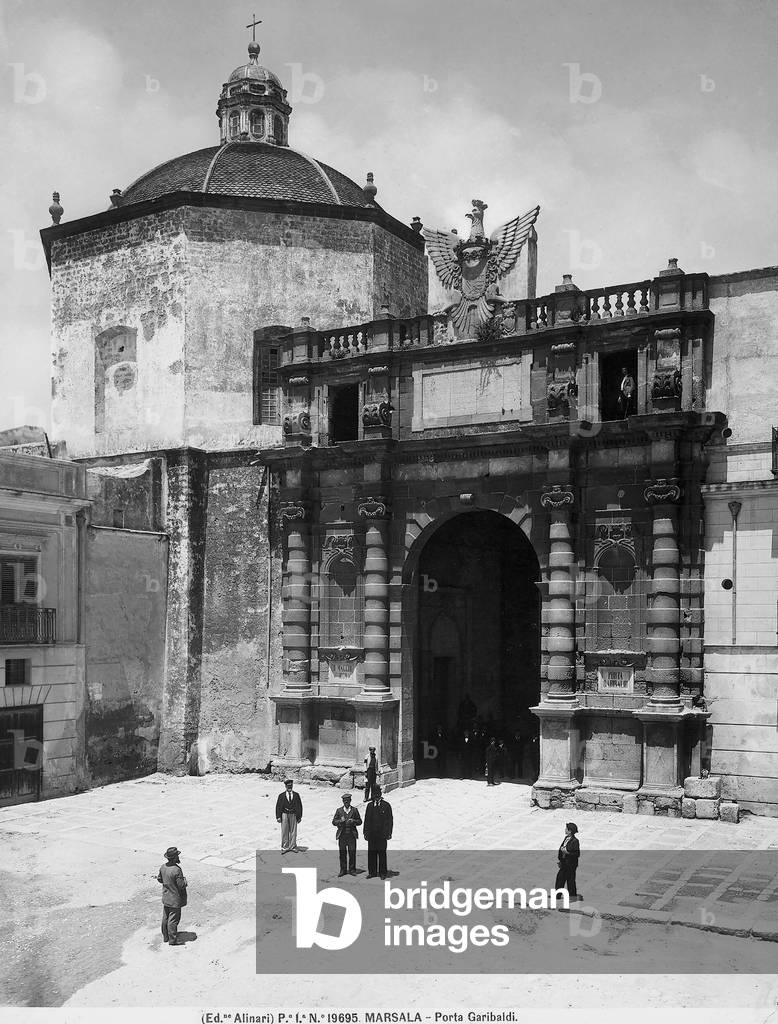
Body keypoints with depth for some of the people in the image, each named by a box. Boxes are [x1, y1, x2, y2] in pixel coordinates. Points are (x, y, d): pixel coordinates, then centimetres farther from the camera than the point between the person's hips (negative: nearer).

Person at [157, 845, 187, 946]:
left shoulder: (163, 867, -5)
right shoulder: (176, 870, -29)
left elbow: (159, 879, 10)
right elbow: (181, 885, -24)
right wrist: (184, 880, -4)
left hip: (165, 898, 8)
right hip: (175, 900, -8)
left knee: (165, 918, 19)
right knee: (173, 919, 4)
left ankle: (165, 936, 33)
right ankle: (172, 940, 14)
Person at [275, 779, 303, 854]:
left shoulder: (296, 795, 5)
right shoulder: (281, 795, 3)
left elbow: (299, 806, 7)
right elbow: (278, 806, 2)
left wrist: (299, 817, 3)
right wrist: (278, 817, -6)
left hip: (293, 815, 1)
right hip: (284, 814, -1)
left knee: (293, 831, 4)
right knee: (284, 832, 2)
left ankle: (292, 847, 13)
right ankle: (284, 847, 9)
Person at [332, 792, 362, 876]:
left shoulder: (354, 810, 8)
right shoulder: (339, 810, 9)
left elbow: (360, 821, 9)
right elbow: (334, 821, 6)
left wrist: (353, 821, -11)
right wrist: (340, 821, -13)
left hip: (351, 835, -1)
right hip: (342, 835, 1)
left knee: (352, 853, -1)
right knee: (342, 853, 2)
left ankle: (352, 869, 10)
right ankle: (343, 870, 11)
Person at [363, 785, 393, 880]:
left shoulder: (386, 805, 1)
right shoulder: (370, 806, 11)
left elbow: (390, 820, 0)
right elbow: (366, 820, 13)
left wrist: (388, 833, -6)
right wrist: (366, 833, 7)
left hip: (382, 835, -3)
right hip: (371, 834, 3)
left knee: (382, 853, 0)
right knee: (371, 853, 5)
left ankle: (383, 872, 9)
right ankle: (372, 872, 14)